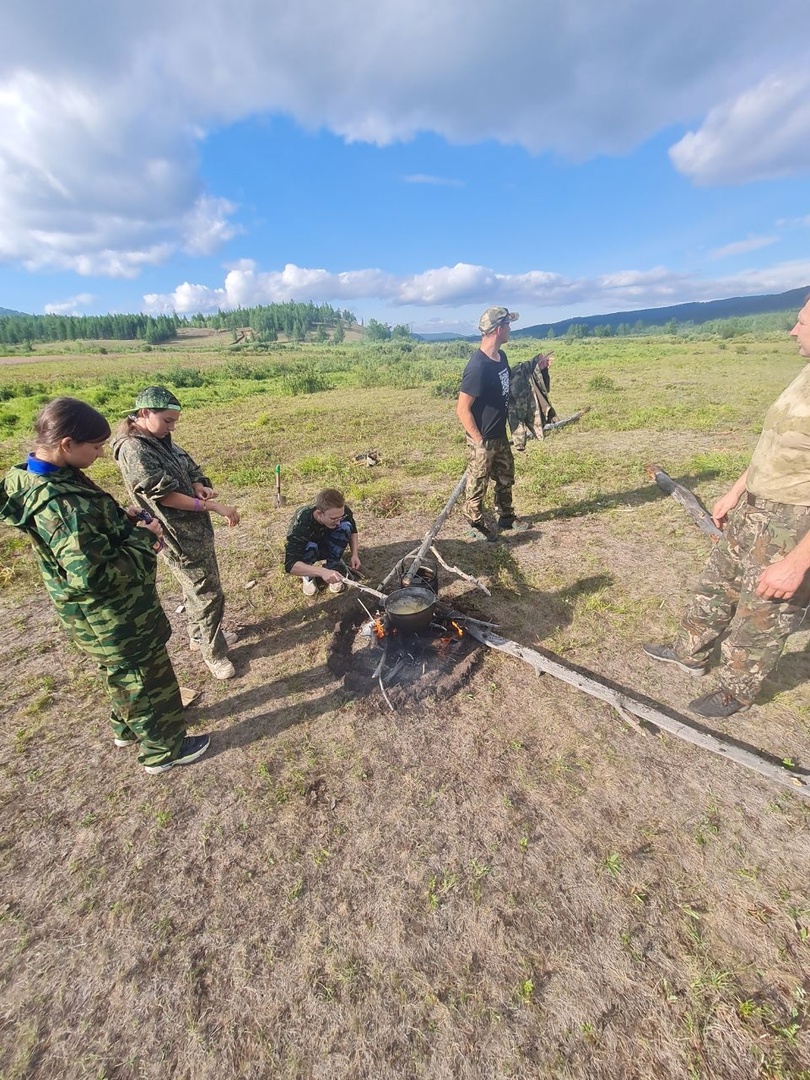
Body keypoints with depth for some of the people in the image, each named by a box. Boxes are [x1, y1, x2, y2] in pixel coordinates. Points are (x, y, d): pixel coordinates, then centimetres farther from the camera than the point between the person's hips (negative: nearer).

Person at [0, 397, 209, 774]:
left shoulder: (49, 476, -2)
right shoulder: (57, 502, -33)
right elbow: (93, 576, -32)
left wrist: (123, 520, -3)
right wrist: (143, 538, -21)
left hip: (111, 611, 9)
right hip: (114, 619, -9)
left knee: (126, 676, 30)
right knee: (148, 680, 13)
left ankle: (128, 728, 54)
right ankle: (164, 749, 35)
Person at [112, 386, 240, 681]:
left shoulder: (162, 441, 8)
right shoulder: (133, 450, -19)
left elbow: (191, 470, 14)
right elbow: (164, 495, -24)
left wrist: (199, 486, -8)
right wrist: (214, 507, -24)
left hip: (196, 529, 9)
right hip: (178, 537, -9)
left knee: (197, 588, 23)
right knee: (208, 594, 1)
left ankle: (199, 634, 43)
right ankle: (214, 653, 19)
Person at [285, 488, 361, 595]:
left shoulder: (342, 512, -28)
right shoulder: (300, 525, -40)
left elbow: (353, 530, -5)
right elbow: (290, 564, -44)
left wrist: (354, 554, -20)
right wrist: (322, 572, -56)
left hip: (327, 547, 4)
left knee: (345, 527, -26)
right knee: (310, 547, -39)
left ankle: (333, 568, -10)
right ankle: (308, 576, -7)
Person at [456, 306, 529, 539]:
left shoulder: (501, 356, 4)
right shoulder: (478, 366, -24)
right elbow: (462, 410, -23)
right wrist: (478, 440, -19)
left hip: (501, 435, 9)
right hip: (483, 440, -9)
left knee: (506, 479, 21)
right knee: (477, 485, 8)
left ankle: (506, 518, 39)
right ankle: (476, 525, 25)